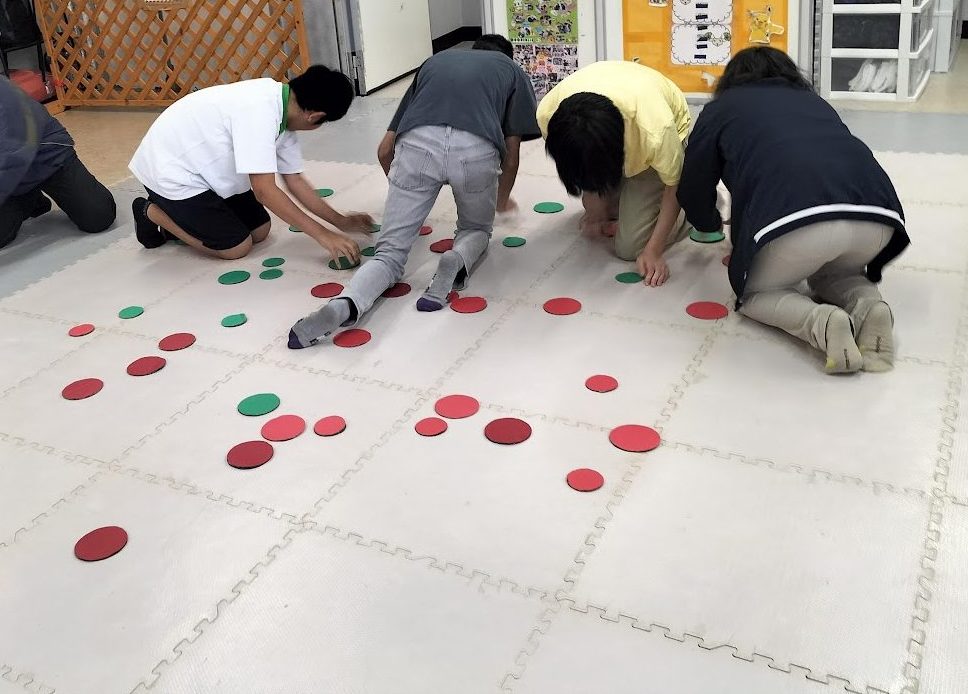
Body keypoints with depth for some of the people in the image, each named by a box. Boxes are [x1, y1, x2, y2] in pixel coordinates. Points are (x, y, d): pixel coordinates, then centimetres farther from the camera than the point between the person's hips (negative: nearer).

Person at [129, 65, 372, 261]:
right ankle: (153, 213, 9)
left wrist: (341, 221, 4)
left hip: (206, 170, 9)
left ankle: (178, 216, 20)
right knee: (237, 247, -8)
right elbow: (265, 191, -32)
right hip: (170, 172, -9)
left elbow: (295, 181, 5)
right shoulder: (260, 110, -32)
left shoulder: (282, 114, -3)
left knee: (259, 230, 7)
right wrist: (323, 235, -29)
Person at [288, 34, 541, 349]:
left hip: (417, 143, 1)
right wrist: (501, 200, 47)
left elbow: (385, 150, 33)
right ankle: (458, 260, -7)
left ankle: (345, 304, -22)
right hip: (475, 148, -1)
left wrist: (405, 195, 52)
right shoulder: (513, 70, 31)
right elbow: (511, 155, 26)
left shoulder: (434, 61, 37)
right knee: (476, 229, 27)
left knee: (390, 251, 9)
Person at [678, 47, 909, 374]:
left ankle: (821, 322, -5)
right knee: (832, 272, 35)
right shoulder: (815, 101, 36)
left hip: (796, 220, -4)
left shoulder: (721, 108, 25)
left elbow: (693, 189, 28)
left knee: (754, 292, 23)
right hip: (877, 215, 5)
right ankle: (868, 305, 4)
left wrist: (711, 224, 51)